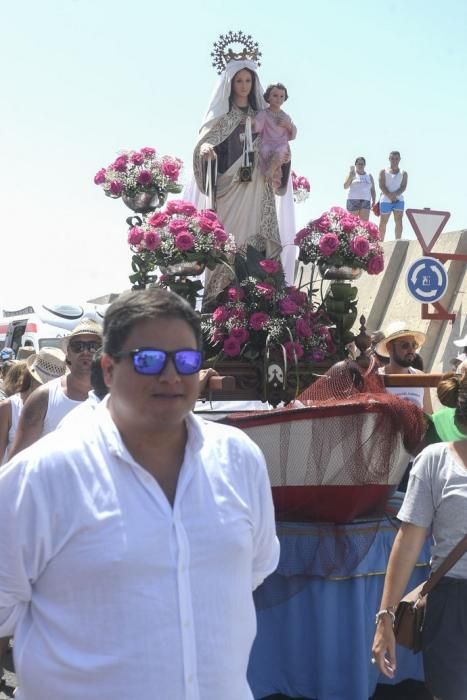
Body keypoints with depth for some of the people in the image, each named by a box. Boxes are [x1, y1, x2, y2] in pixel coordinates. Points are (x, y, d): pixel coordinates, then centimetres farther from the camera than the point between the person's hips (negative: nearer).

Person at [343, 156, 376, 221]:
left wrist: (374, 201, 3)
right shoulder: (351, 174, 6)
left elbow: (373, 190, 16)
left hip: (365, 202, 2)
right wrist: (351, 176, -20)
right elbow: (345, 187, -7)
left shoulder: (369, 176, 15)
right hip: (353, 201, -2)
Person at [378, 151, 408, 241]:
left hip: (399, 199, 1)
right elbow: (382, 186, -6)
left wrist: (395, 194, -20)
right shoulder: (383, 172, 5)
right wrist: (389, 195, -21)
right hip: (385, 200, -1)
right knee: (383, 222, 4)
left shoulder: (403, 173, 10)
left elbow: (403, 187, -1)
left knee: (399, 221, -12)